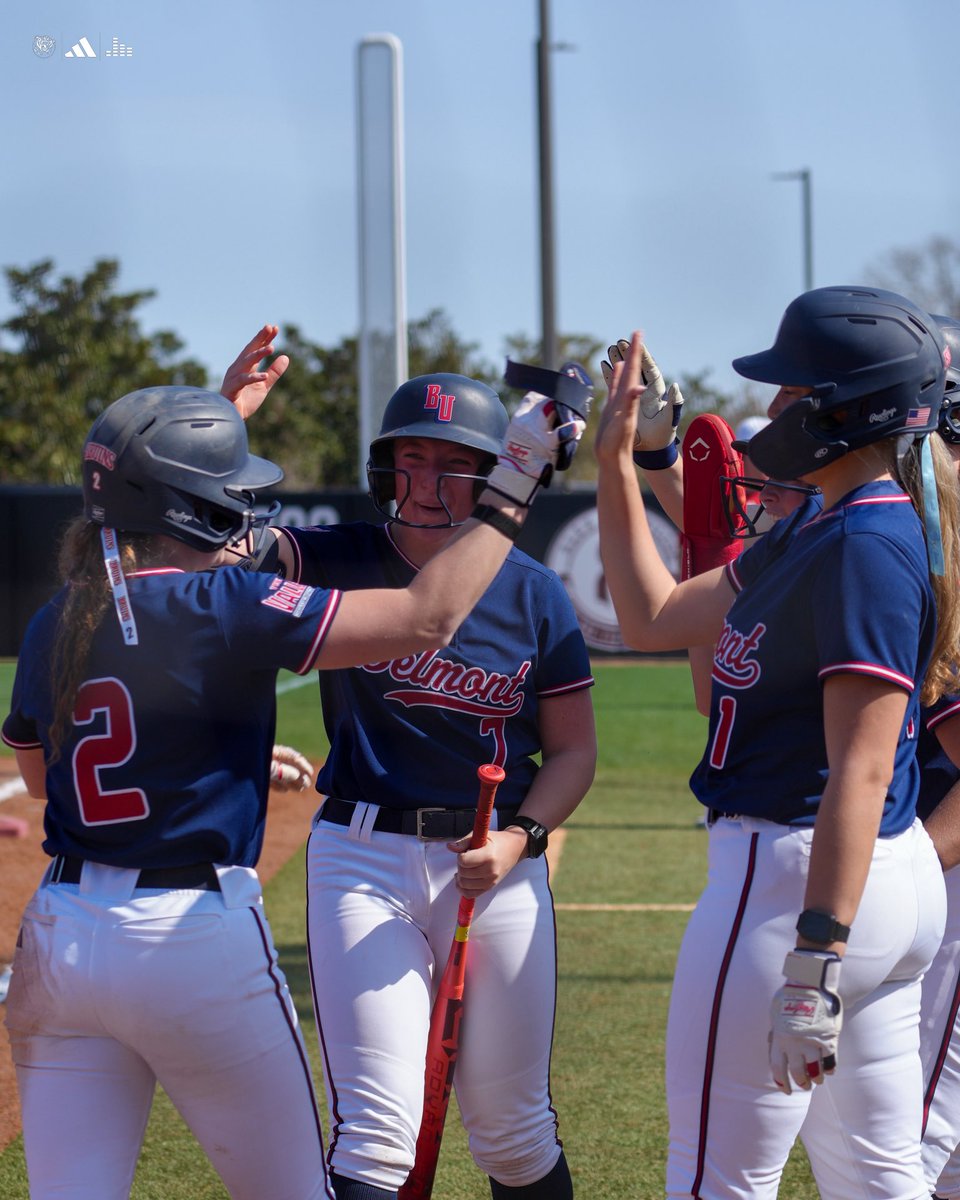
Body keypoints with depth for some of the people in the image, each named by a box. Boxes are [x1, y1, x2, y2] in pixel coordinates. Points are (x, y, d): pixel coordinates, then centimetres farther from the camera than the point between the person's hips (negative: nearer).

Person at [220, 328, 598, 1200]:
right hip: (363, 858, -1)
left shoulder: (533, 592, 1)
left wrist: (518, 840, -11)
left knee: (514, 1129, 10)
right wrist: (226, 413, -27)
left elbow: (574, 749, 6)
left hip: (496, 864, 1)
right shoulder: (339, 563, 0)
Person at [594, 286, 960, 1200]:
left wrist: (815, 959, -29)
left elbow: (860, 770, -24)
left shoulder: (866, 548, -17)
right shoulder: (812, 533, 14)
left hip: (791, 875, -11)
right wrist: (615, 462, 20)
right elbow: (655, 618, 24)